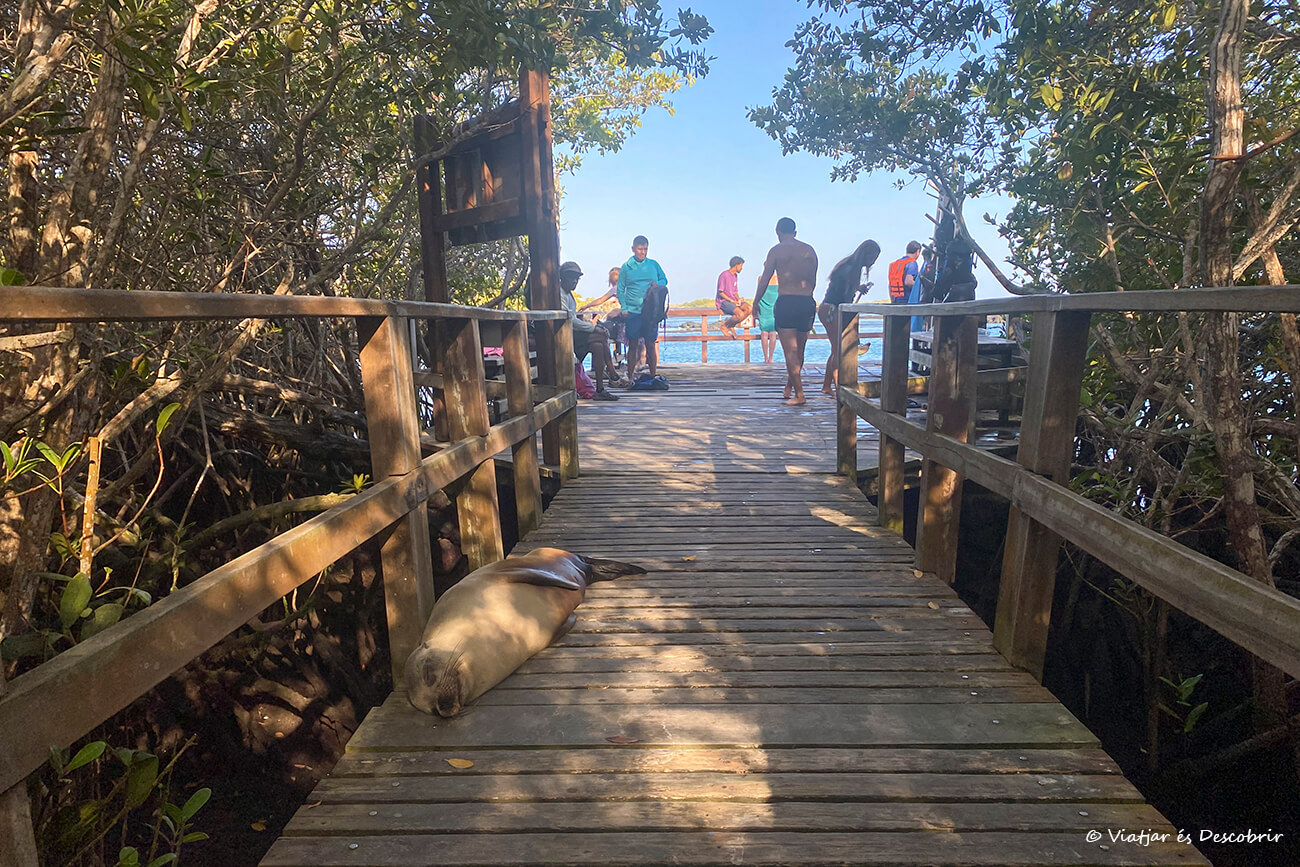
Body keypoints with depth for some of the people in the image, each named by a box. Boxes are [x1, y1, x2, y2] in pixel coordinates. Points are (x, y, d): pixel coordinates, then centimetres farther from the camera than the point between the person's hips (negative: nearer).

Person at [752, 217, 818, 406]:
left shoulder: (776, 250, 0)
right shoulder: (809, 250, 13)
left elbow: (765, 280, 0)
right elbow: (813, 281, 15)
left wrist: (756, 302, 12)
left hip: (786, 302, -5)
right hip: (808, 302, 5)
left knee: (790, 351, -3)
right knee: (799, 350, 14)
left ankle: (799, 395, -6)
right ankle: (788, 390, 27)